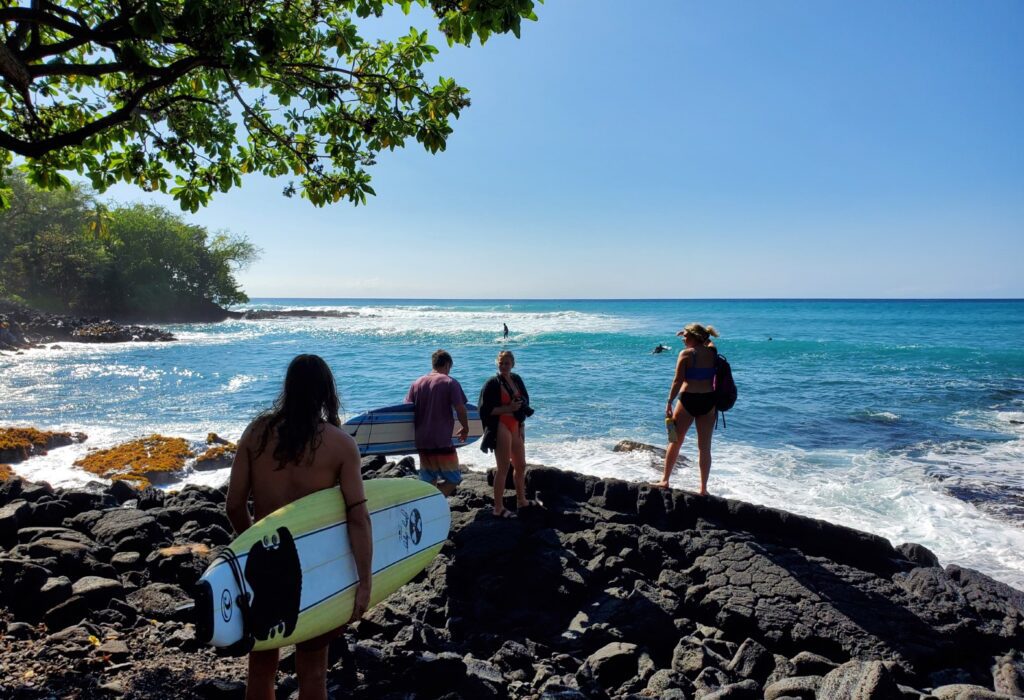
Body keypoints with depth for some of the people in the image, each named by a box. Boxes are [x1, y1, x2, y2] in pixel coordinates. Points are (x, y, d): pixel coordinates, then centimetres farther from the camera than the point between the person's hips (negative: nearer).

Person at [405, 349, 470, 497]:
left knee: (428, 481, 17)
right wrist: (465, 429, 6)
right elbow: (460, 410, -10)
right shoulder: (450, 383, -5)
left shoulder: (417, 383, 10)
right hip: (442, 442, -6)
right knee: (454, 478, 4)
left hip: (422, 442, 6)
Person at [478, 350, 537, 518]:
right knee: (503, 469, -4)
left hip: (516, 426, 7)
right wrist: (508, 408, -22)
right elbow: (485, 410, -16)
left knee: (521, 465, 17)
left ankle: (521, 501, 34)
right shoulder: (492, 384, -12)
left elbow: (524, 401, 18)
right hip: (501, 427, -7)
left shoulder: (516, 380, 7)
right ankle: (498, 508, 5)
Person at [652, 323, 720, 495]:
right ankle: (703, 488, 11)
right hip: (709, 400, 4)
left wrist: (669, 402, -6)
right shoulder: (712, 352, 5)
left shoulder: (686, 354, -8)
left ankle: (665, 480, 17)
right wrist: (689, 333, 31)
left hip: (688, 399, -4)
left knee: (675, 442, 11)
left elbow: (678, 381, -11)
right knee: (705, 447, 8)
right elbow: (708, 342, 31)